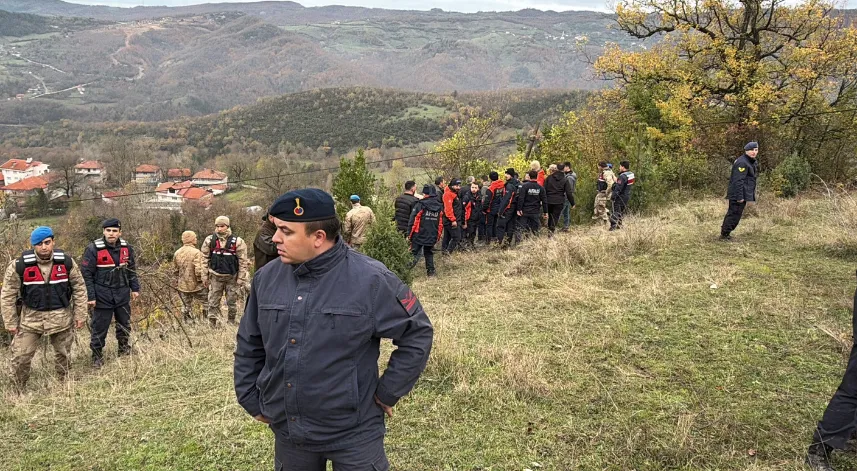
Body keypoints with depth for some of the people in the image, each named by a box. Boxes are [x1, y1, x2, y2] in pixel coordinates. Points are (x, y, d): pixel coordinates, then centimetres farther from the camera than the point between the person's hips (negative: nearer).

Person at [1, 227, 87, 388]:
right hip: (31, 319, -1)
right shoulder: (19, 265, -11)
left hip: (62, 318, 1)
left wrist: (80, 315, 0)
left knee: (63, 355, 14)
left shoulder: (66, 262, -7)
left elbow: (79, 288, 2)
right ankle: (18, 391, 20)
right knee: (20, 357, -1)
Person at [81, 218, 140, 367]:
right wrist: (90, 296, -13)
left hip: (122, 294, 5)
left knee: (124, 325, 17)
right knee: (99, 328, 3)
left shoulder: (126, 248, 2)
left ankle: (125, 351, 35)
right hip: (102, 296, -5)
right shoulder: (93, 249, -13)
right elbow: (86, 274, -11)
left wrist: (135, 288, 9)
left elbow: (131, 270, 13)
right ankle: (97, 357, 18)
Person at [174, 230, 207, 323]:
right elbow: (199, 270, -25)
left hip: (183, 286, 6)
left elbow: (175, 270, 11)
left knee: (186, 308, 16)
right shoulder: (196, 253, -19)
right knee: (207, 305, 11)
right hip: (196, 286, -6)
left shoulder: (177, 253, 2)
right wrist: (201, 280, -8)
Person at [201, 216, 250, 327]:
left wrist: (241, 278, -9)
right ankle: (212, 325, 12)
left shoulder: (237, 241, -9)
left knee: (232, 302, 8)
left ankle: (231, 324, 22)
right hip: (215, 276, 1)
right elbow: (205, 259, 4)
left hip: (232, 277, -1)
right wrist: (205, 276, 2)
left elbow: (243, 261, -7)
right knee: (213, 302, 3)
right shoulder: (210, 240, -1)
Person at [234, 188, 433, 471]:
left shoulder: (370, 280, -17)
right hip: (288, 433, 5)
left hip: (353, 434, -5)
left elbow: (417, 335, -8)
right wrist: (251, 401, 10)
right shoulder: (267, 278, -2)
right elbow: (249, 345, 11)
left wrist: (387, 394, -7)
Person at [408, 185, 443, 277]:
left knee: (415, 251, 7)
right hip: (432, 237, 4)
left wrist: (409, 234, -3)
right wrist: (438, 235, 18)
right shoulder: (440, 206, 3)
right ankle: (430, 271, 16)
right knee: (429, 253, 16)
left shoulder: (420, 205, -13)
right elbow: (441, 223, 10)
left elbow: (412, 221, -11)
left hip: (419, 235, -4)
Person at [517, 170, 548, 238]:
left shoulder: (525, 186, -9)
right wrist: (545, 212, 9)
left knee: (521, 228, 3)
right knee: (535, 229, 11)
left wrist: (519, 209, -9)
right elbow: (544, 201, 3)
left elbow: (521, 198, -13)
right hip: (535, 212, 2)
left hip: (525, 211, -2)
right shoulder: (540, 188, 1)